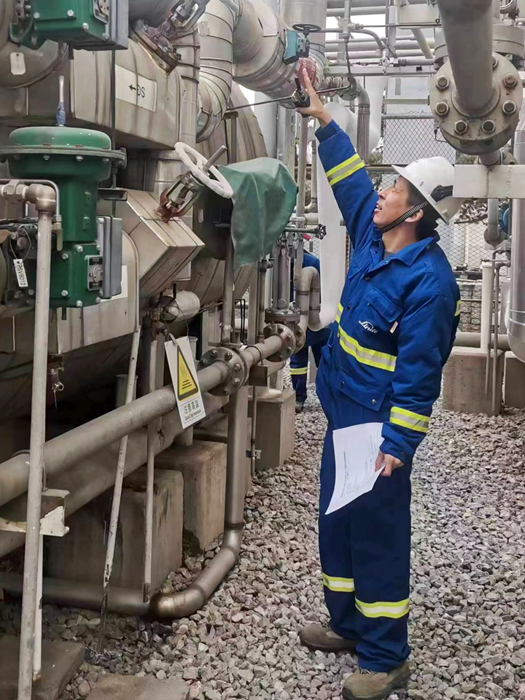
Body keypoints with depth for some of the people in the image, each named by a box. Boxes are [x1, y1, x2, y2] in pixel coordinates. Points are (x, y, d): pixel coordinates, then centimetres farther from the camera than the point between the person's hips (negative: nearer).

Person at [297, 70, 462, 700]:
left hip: (379, 424, -9)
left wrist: (396, 443, -23)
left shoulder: (429, 280, -22)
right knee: (336, 521, 18)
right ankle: (348, 623, 35)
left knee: (377, 534, 0)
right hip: (343, 412, 9)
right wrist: (323, 119, 19)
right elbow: (352, 179, 19)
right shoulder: (371, 235, 3)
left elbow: (418, 372, -23)